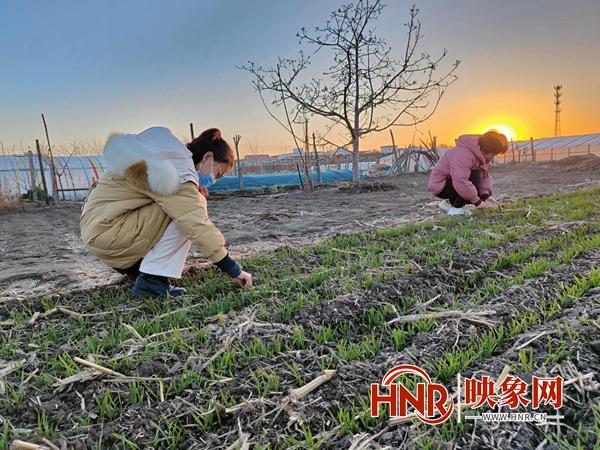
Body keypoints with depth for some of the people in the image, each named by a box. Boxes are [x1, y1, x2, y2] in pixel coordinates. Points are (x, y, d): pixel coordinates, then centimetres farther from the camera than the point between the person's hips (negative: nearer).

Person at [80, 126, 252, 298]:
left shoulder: (174, 155, 10)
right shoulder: (179, 171, -21)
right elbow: (197, 224, -27)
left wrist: (193, 195, -4)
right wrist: (234, 270, -24)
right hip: (106, 231, -10)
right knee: (187, 212, -18)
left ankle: (133, 266, 12)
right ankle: (152, 280, -14)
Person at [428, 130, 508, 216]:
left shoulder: (482, 154, -1)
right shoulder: (463, 154, -31)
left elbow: (485, 176, 0)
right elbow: (461, 181, -41)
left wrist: (486, 196, -17)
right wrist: (477, 201, -32)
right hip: (441, 186, -9)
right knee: (475, 177, -27)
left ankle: (450, 202, 14)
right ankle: (456, 208, -15)